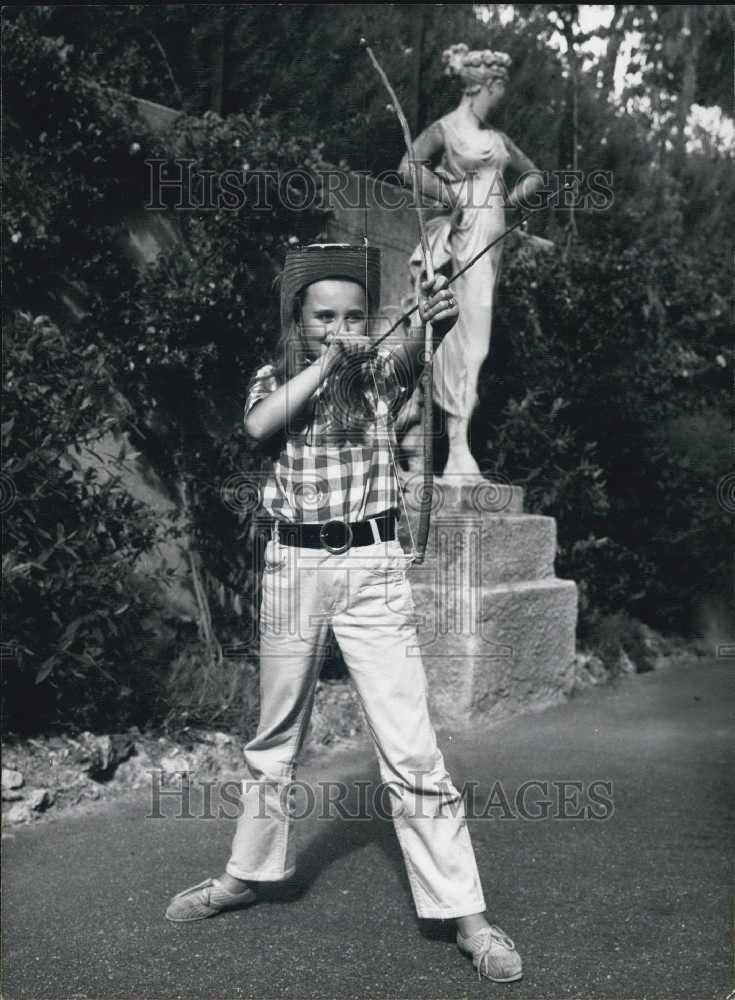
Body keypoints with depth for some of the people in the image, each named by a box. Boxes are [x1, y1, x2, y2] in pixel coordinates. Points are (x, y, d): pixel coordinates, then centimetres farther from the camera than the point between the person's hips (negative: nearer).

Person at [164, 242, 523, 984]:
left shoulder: (379, 372, 0)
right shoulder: (273, 378, 4)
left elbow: (412, 353, -23)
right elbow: (259, 424, -18)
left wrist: (434, 321, -44)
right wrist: (328, 358, -20)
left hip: (372, 568, -2)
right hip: (292, 568, 3)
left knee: (411, 751, -7)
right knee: (274, 740, 17)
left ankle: (464, 913, 2)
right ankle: (249, 873, 36)